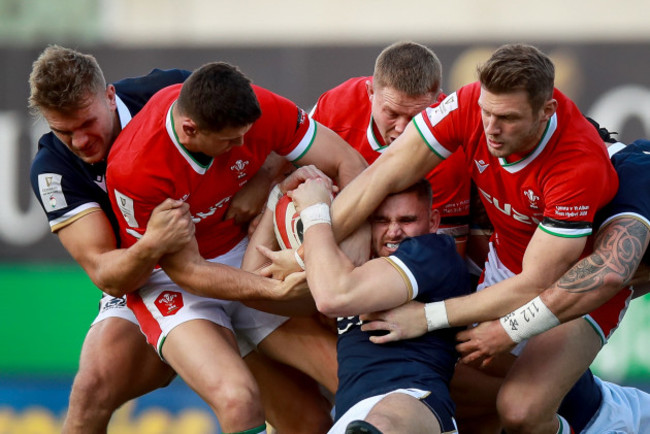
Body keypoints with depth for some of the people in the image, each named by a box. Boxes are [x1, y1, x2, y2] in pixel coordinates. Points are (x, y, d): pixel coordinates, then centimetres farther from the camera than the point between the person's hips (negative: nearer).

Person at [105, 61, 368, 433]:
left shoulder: (261, 110, -21)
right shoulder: (134, 169, -31)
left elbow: (349, 164, -12)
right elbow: (186, 270, -21)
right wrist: (274, 289, -31)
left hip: (248, 255, 5)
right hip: (170, 282, -5)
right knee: (237, 399, -30)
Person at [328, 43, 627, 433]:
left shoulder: (581, 166, -36)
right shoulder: (472, 105, -22)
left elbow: (534, 286, -33)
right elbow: (387, 172, -20)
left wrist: (429, 316, -34)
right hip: (505, 265, 6)